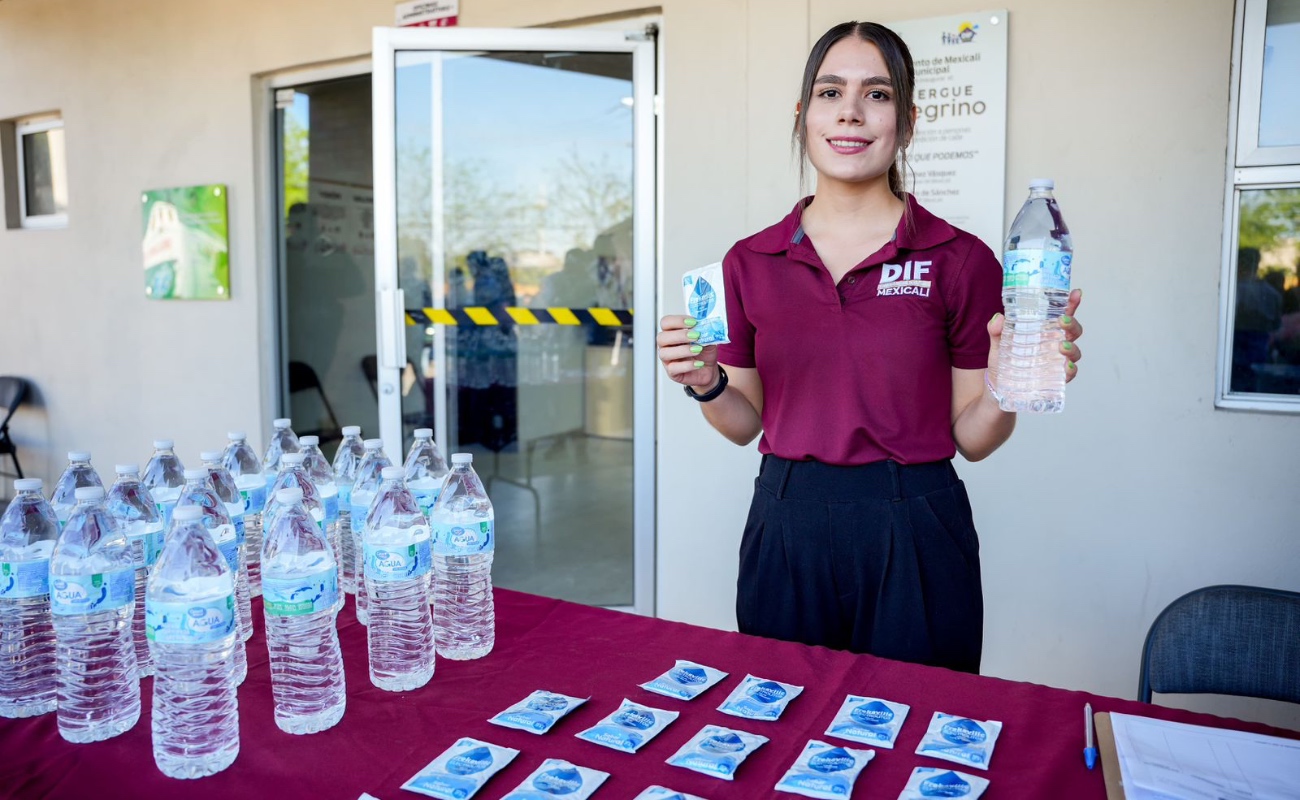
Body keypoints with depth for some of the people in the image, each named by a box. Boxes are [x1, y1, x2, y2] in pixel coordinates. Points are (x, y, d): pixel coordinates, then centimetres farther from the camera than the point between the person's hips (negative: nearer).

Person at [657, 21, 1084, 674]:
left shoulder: (960, 260, -4)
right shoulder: (750, 262, 3)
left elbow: (970, 438, 1)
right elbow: (747, 423, 9)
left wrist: (1003, 392, -18)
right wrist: (707, 386, -10)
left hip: (914, 536, -1)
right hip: (786, 530, 2)